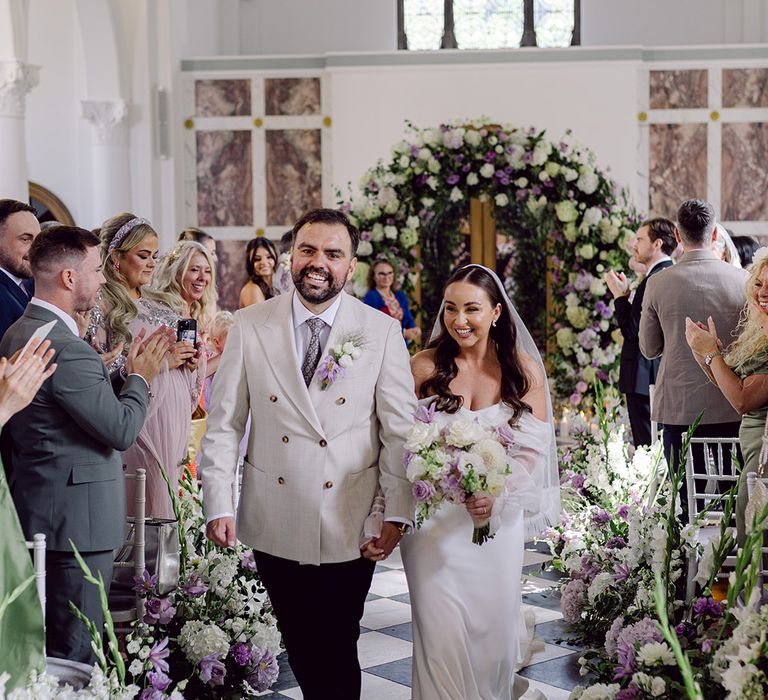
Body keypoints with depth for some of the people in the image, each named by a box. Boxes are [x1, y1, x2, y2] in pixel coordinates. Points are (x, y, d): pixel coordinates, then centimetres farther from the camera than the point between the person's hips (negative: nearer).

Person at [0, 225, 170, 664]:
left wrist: (127, 370, 8)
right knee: (74, 657, -1)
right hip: (74, 519, -11)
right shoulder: (65, 347, -22)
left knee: (47, 649, 19)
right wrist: (141, 376, -4)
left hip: (37, 510, 11)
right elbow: (122, 430, -20)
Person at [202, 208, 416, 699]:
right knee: (298, 645, 13)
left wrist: (398, 515, -6)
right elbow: (224, 423, 2)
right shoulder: (250, 327, 1)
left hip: (349, 529, -1)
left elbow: (400, 431, -1)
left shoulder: (382, 332, -2)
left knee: (338, 650, 4)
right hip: (274, 525, 2)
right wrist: (218, 505, -5)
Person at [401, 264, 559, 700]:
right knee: (442, 630, -3)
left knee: (493, 622, 10)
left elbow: (534, 449, -4)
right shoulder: (425, 367, -4)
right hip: (433, 516, -1)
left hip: (498, 515, 1)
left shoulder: (524, 370, -1)